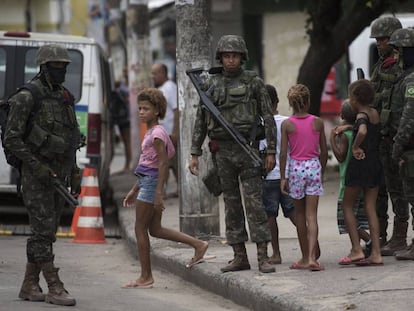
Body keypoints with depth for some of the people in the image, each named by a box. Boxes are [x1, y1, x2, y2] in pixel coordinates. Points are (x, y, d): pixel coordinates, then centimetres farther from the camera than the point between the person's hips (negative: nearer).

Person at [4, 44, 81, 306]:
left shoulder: (64, 98, 12)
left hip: (59, 174, 8)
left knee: (47, 232, 9)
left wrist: (75, 174, 15)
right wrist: (36, 166, -21)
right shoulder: (27, 98, -12)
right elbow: (12, 138, -15)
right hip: (37, 176, -8)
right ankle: (55, 289, -9)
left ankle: (29, 286, 16)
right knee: (43, 231, -8)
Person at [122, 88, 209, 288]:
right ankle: (197, 244, 11)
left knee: (140, 228, -3)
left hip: (151, 182, -10)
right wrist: (134, 190, 24)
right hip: (146, 182, 10)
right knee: (155, 229, 11)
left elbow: (163, 163, -19)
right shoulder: (151, 132, 15)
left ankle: (146, 277, 2)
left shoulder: (157, 133, -13)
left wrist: (158, 193, -22)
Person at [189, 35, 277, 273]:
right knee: (231, 203, 6)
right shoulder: (211, 84, 9)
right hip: (222, 150, 4)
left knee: (254, 202, -8)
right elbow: (200, 121, 12)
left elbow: (269, 118, -1)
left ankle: (263, 257, -9)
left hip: (247, 149, -4)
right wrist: (195, 154, 8)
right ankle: (240, 257, 12)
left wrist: (271, 152, -7)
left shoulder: (254, 82, 0)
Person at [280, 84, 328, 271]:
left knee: (299, 213, 13)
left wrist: (283, 177, 1)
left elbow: (283, 153, -6)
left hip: (296, 168, -1)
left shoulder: (287, 124, -5)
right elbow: (324, 151, 4)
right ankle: (311, 257, -16)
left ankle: (306, 257, 17)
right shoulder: (317, 122, -1)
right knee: (311, 215, -2)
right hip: (314, 166, 1)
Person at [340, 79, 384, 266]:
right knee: (370, 208, 7)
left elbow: (362, 132, -37)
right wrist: (349, 127, 22)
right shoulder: (375, 114, 8)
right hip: (376, 164, 7)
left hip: (359, 164, -7)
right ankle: (376, 254, 2)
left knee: (347, 206, 6)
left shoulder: (362, 116, -15)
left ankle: (356, 250, -1)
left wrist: (355, 147, -22)